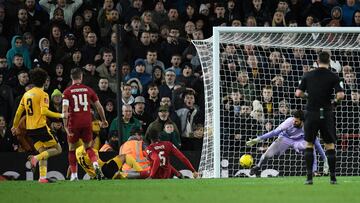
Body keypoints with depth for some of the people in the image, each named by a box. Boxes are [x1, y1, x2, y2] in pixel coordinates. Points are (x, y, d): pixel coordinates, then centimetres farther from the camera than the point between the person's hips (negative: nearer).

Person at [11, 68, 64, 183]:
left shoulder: (26, 94, 12)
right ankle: (36, 158, -20)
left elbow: (19, 112, 15)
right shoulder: (43, 94, -8)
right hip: (41, 127, -7)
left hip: (30, 129, 7)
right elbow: (44, 111, -21)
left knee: (43, 152, 13)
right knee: (57, 149, 0)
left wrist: (15, 126, 26)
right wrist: (60, 115, -13)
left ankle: (42, 177, 0)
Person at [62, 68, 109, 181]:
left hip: (74, 124, -2)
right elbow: (99, 106, 8)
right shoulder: (88, 90, 6)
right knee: (88, 147, 13)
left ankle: (74, 175, 13)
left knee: (72, 149, 14)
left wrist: (65, 125, -11)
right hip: (87, 123, 2)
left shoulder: (67, 92, -1)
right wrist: (103, 120, 20)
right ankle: (96, 165, -15)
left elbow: (65, 110, -12)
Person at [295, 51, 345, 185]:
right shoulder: (333, 77, -4)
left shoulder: (308, 76, 2)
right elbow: (341, 95, -14)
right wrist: (335, 101, 8)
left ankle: (309, 177, 1)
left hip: (311, 114, 1)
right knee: (330, 145, 9)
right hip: (327, 114, -1)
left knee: (309, 145, 10)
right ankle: (333, 177, 7)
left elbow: (298, 93, -1)